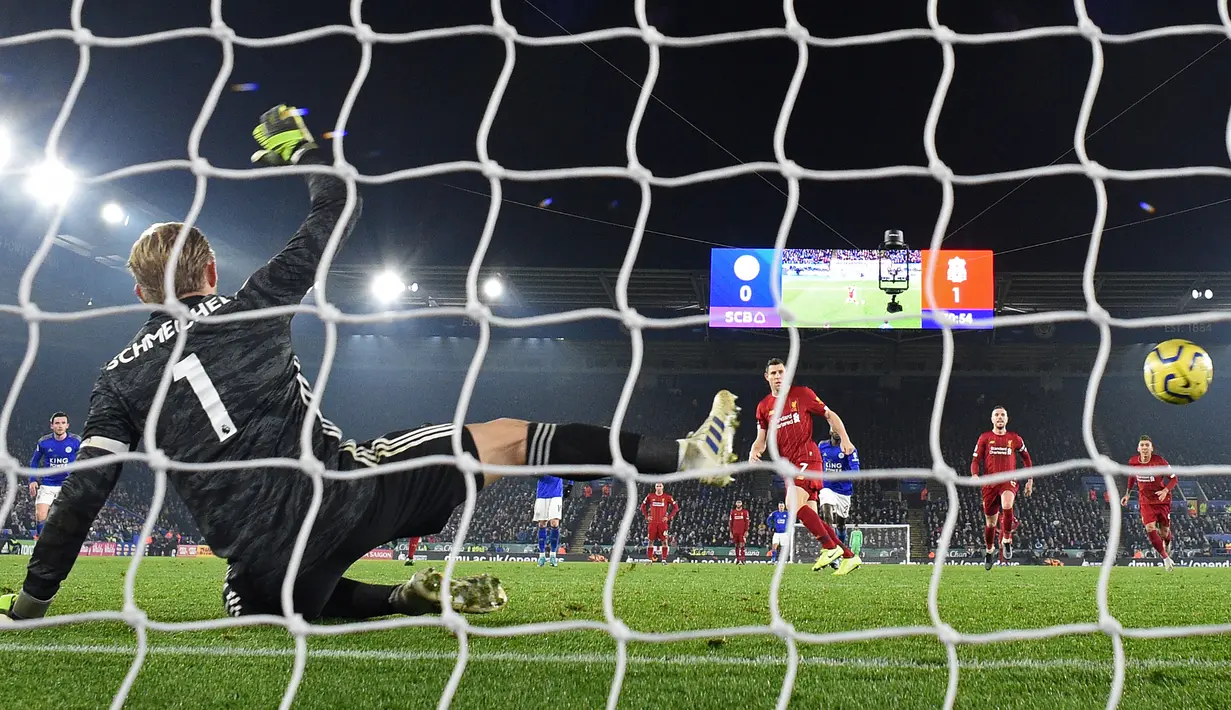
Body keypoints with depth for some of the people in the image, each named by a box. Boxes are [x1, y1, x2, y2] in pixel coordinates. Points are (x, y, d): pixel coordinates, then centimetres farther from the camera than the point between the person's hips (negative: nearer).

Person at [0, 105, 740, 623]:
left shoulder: (122, 379, 8)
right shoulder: (247, 309, 3)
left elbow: (82, 494, 3)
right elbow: (338, 212, 12)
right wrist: (302, 146, 28)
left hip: (264, 560, 2)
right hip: (347, 491, -1)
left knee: (264, 599, 36)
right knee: (508, 436, 10)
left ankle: (404, 600, 9)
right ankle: (684, 456, 12)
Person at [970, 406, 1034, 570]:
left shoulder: (1015, 438, 8)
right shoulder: (984, 438, 5)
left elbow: (1026, 458, 21)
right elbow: (976, 460, 3)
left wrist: (1030, 480, 18)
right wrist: (975, 475, -17)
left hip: (1009, 480, -1)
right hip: (990, 482, 1)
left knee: (1007, 505, -34)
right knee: (990, 522, 7)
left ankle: (1006, 540, -15)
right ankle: (989, 550, 33)